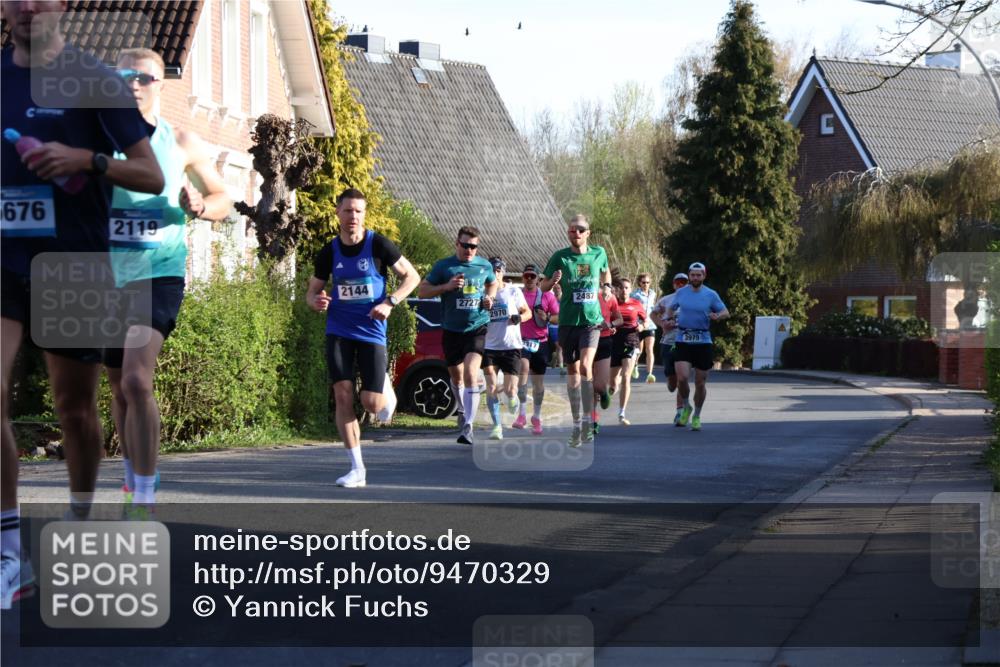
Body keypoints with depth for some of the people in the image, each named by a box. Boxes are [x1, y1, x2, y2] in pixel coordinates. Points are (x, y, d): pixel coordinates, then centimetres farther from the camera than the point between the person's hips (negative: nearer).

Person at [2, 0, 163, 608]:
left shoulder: (96, 82, -5)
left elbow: (152, 177, -6)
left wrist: (86, 160, -21)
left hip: (74, 266, -2)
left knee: (75, 406, 8)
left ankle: (81, 525, 32)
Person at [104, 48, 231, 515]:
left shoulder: (182, 143, 3)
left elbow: (224, 199, 12)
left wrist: (199, 207, -9)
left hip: (158, 272, -3)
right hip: (105, 274, 3)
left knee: (137, 380, -20)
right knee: (120, 386, 14)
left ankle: (144, 499, -18)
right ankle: (134, 477, 35)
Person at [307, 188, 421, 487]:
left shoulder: (379, 245, -6)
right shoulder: (329, 252, 2)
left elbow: (412, 276, 2)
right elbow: (312, 291, 14)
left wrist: (390, 302, -13)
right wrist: (316, 302, -11)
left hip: (371, 331, -2)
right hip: (339, 332, 2)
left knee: (371, 403, -7)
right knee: (343, 394, -10)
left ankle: (386, 391, 33)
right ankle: (357, 468, -3)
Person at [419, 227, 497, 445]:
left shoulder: (484, 266, 6)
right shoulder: (443, 266, -2)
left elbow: (493, 283, 26)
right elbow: (422, 291, -1)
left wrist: (489, 297, 4)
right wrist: (447, 286, -16)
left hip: (477, 327, -1)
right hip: (451, 330, 1)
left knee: (470, 373, -19)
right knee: (456, 376, 16)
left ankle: (468, 426, -22)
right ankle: (464, 410, 44)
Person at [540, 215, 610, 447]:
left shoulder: (599, 253, 3)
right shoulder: (560, 257, -2)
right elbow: (543, 286, 1)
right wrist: (553, 281, -17)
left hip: (592, 321, -1)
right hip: (568, 321, 1)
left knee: (585, 366, -19)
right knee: (572, 370, 7)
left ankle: (588, 420, -13)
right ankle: (577, 424, 17)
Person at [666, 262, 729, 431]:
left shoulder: (711, 295, 1)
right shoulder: (681, 293, 6)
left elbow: (725, 312, 5)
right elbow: (672, 308, 23)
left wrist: (717, 316, -16)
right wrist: (671, 319, 4)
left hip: (703, 342, 0)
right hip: (682, 341, 0)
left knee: (700, 383, 4)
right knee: (682, 378, -17)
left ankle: (697, 416, 24)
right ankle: (686, 407, 11)